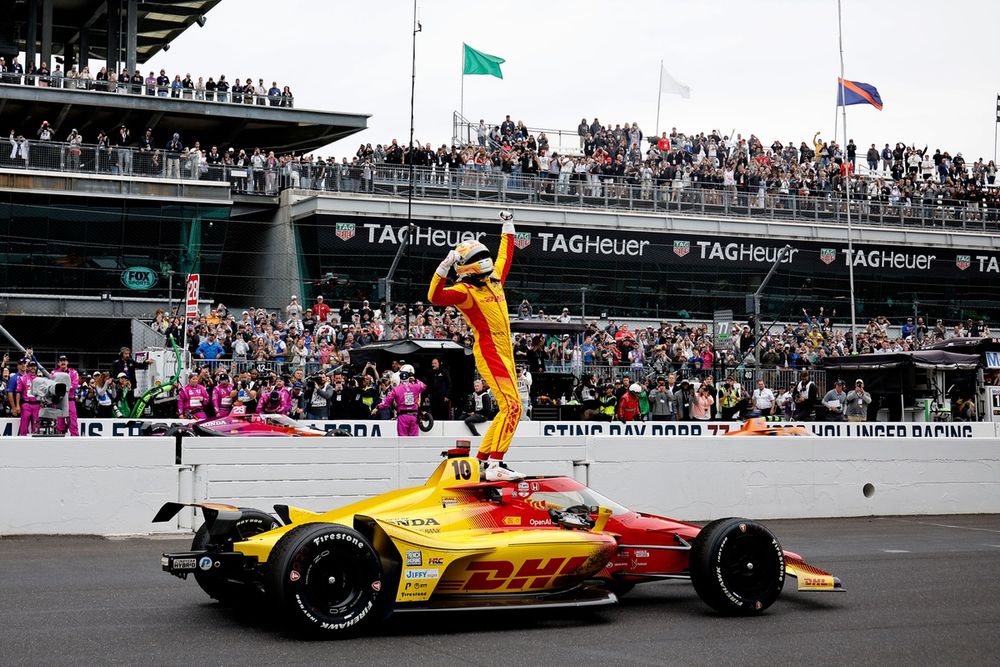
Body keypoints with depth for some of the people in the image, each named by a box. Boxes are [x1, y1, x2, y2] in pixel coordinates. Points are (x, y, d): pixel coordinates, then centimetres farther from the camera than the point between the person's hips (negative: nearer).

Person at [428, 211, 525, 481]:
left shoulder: (494, 281, 17)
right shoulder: (464, 290, -7)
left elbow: (505, 257, 34)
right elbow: (435, 297, -23)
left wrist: (508, 227, 39)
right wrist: (444, 266, -32)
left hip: (505, 352, 9)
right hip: (489, 352, -9)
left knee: (507, 409, 10)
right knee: (512, 406, -19)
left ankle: (482, 458, 19)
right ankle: (495, 465, -24)